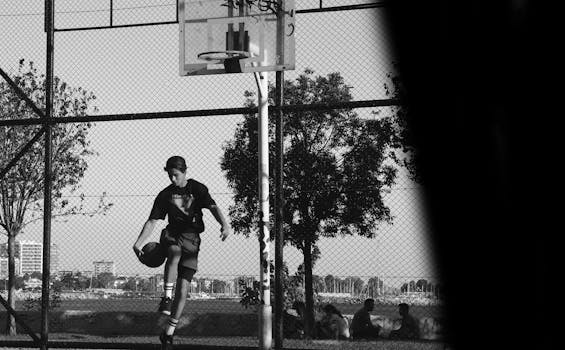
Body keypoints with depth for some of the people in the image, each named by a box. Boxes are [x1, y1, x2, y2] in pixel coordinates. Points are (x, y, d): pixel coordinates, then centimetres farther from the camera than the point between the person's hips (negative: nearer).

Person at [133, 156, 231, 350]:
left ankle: (169, 332, 1)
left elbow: (212, 207, -10)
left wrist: (224, 224, -30)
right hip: (172, 234, 1)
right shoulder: (165, 195, 6)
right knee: (175, 252, -40)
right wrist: (138, 243, -6)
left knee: (183, 287, -7)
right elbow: (152, 221, 6)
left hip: (191, 239, 0)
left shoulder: (197, 188, 3)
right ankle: (167, 297, -37)